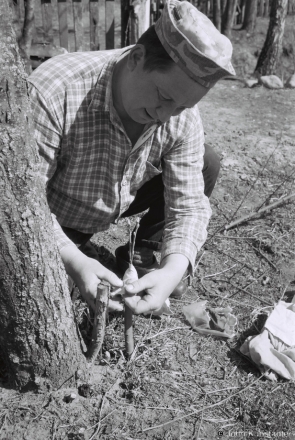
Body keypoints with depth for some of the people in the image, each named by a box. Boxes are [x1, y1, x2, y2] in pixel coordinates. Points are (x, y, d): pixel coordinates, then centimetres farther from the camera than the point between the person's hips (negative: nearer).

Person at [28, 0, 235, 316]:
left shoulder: (183, 117, -20)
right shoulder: (51, 92, -34)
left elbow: (188, 203, -20)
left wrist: (173, 269, -37)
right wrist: (72, 260, -42)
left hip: (125, 201, 4)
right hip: (59, 217, -3)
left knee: (206, 165, -10)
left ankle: (141, 255, 2)